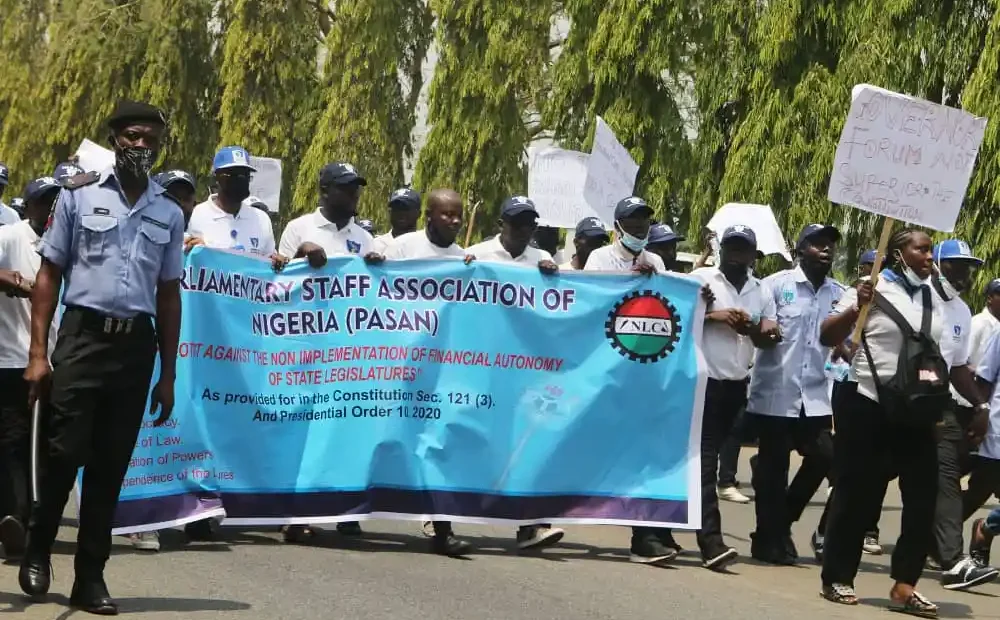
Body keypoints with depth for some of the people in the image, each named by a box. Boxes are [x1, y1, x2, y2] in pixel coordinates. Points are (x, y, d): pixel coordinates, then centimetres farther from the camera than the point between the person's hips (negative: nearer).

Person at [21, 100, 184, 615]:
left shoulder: (168, 214, 11)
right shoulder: (79, 195, 4)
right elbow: (49, 275, 3)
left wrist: (167, 376, 11)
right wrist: (38, 353, -5)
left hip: (136, 346, 3)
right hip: (83, 337, -2)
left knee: (110, 466, 5)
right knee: (64, 454, -6)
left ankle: (90, 578, 12)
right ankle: (37, 552, 17)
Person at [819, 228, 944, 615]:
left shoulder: (935, 300, 11)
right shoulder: (874, 289, -6)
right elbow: (827, 338, -8)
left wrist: (941, 402, 19)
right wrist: (856, 308, -24)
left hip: (915, 412, 5)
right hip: (870, 407, -5)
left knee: (923, 497, 0)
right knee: (856, 494, 1)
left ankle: (904, 586, 5)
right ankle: (838, 578, 12)